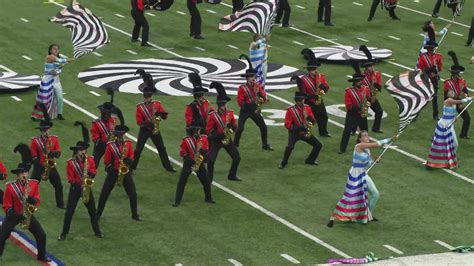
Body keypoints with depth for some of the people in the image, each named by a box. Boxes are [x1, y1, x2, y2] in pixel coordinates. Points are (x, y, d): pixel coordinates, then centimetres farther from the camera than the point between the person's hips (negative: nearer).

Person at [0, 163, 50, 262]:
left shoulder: (34, 184, -7)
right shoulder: (10, 187, -17)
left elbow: (37, 202, -7)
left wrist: (28, 197, -28)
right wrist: (19, 217, -23)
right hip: (13, 216, -3)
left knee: (41, 235, 2)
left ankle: (41, 256, 22)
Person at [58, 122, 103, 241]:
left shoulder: (90, 160, -2)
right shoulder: (71, 163, -9)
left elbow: (94, 172, 4)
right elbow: (70, 178, -9)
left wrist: (90, 173, -19)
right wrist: (79, 183, -23)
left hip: (87, 187, 3)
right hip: (75, 189, -3)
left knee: (92, 210, 10)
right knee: (69, 211, -2)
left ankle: (97, 231, 23)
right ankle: (64, 233, 7)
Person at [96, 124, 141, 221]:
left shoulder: (128, 143, 0)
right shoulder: (110, 145, -8)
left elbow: (131, 156, 4)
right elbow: (106, 161, -3)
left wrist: (129, 160, -18)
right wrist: (111, 170, -15)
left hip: (126, 171, 2)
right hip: (113, 172, -2)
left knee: (133, 194, 0)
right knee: (104, 194, 0)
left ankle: (135, 215, 16)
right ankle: (98, 215, 10)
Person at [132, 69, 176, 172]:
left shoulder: (157, 104, 0)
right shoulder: (140, 107, -9)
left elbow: (165, 116, 0)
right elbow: (139, 122, -11)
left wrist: (160, 113, -21)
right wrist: (147, 124, -28)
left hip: (155, 130, 3)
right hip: (144, 130, -3)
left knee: (162, 148, 7)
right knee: (138, 150, -3)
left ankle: (168, 166, 16)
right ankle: (132, 167, 5)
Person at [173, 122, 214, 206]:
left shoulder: (203, 138, 0)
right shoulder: (186, 140, -11)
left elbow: (206, 150, 4)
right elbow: (182, 153, -10)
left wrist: (203, 150, -20)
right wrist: (190, 160, -20)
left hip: (200, 163, 3)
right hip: (188, 163, -3)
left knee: (206, 181, 7)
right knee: (181, 182, -8)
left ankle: (208, 198, 25)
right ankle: (177, 201, -4)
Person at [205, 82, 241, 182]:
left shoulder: (230, 113, 0)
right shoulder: (213, 115, -12)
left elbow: (235, 127, 9)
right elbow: (208, 130, -9)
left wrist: (232, 126, -15)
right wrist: (217, 135, -23)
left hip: (227, 139, 4)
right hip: (216, 140, -4)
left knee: (237, 158, 3)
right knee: (211, 160, -13)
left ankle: (232, 175, 22)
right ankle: (209, 178, 2)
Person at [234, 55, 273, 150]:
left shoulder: (257, 86, 2)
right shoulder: (242, 88, -13)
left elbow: (264, 97, -3)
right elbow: (240, 102, -16)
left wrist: (259, 92, -21)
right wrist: (251, 103, -24)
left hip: (255, 110, 5)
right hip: (245, 111, -5)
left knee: (263, 127, 4)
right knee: (240, 128, -13)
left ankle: (265, 145, 17)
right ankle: (235, 145, 0)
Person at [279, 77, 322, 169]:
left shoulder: (307, 108, 0)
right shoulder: (290, 110, -14)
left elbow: (313, 121, 5)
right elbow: (287, 124, -16)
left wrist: (310, 118, -19)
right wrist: (298, 128, -28)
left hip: (305, 132, 5)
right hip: (294, 133, -5)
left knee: (318, 145, 2)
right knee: (290, 147, -29)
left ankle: (310, 160, 22)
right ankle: (284, 163, -9)